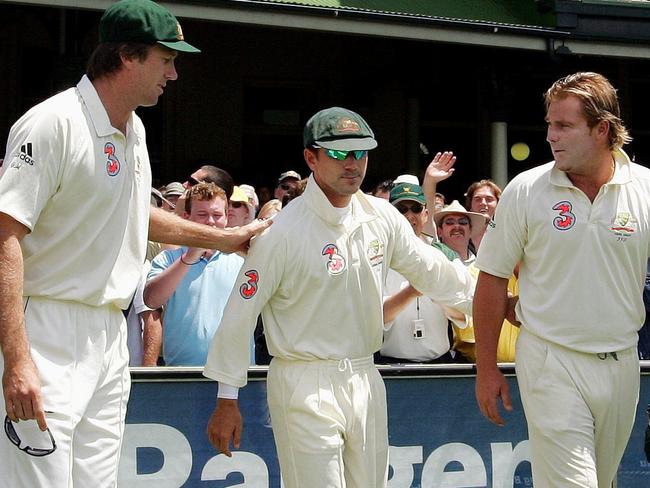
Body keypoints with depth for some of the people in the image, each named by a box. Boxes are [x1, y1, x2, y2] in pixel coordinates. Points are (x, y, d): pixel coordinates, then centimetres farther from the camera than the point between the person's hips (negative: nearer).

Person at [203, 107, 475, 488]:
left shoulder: (382, 217, 3)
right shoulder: (284, 231, -14)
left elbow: (428, 269, 17)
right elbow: (241, 314, -10)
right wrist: (227, 399, -8)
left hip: (365, 381, 6)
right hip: (306, 385, -6)